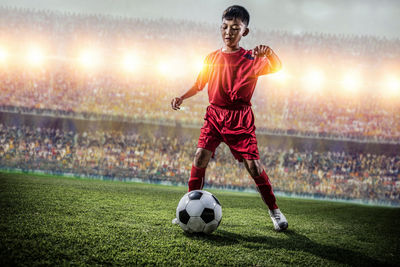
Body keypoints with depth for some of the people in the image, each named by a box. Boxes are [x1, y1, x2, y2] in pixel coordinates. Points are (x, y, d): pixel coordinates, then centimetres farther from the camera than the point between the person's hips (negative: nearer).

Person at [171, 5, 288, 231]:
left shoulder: (252, 59, -3)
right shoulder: (212, 58, 8)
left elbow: (276, 68, -21)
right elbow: (200, 84, 17)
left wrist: (269, 52, -41)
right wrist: (182, 98, 1)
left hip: (240, 118, -3)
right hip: (215, 114, 3)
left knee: (253, 164, -7)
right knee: (201, 156, -11)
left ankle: (274, 210, 9)